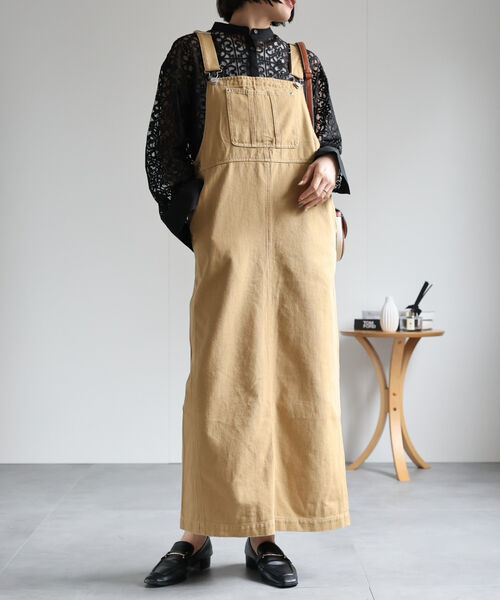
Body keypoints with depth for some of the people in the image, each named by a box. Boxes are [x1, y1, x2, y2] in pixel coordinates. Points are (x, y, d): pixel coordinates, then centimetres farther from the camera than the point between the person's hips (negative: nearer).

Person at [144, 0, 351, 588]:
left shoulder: (305, 63, 19)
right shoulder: (192, 53, 10)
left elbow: (329, 130, 24)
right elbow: (163, 149, 6)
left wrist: (328, 160, 0)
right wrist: (196, 223, -4)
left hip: (301, 232, 4)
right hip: (229, 235, -3)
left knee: (298, 374, -1)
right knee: (222, 375, -7)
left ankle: (265, 534, 8)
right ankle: (196, 535, 3)